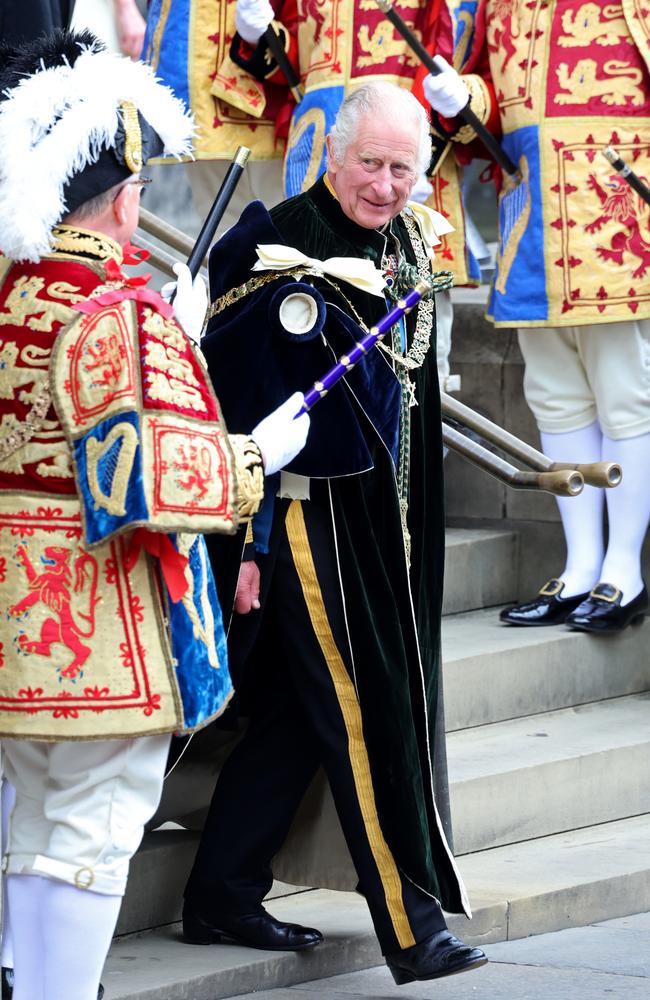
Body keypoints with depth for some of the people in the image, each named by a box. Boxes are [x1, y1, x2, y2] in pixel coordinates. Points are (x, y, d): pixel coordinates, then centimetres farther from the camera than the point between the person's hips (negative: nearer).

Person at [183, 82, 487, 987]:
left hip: (382, 517, 8)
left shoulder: (406, 244, 8)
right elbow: (240, 403, -16)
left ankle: (222, 900, 21)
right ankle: (411, 926, -2)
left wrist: (412, 524, 19)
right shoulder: (279, 251, -16)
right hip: (309, 517, -8)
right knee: (364, 713, -6)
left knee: (298, 712, 13)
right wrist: (251, 541, -18)